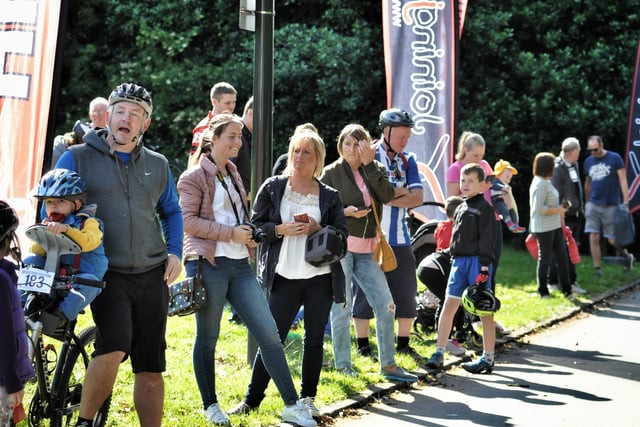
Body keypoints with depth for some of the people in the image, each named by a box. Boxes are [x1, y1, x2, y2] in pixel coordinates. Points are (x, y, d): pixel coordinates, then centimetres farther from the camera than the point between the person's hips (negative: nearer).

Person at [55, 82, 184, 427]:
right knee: (114, 348, -26)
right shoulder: (78, 158, 1)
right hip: (107, 273, -4)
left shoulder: (157, 165, 12)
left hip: (152, 276, 4)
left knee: (150, 367, 6)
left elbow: (171, 211, 24)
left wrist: (174, 252, 9)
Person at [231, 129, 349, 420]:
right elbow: (255, 225, 4)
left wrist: (318, 230, -12)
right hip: (284, 277, -1)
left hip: (321, 278, 2)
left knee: (314, 339, 8)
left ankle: (308, 398, 20)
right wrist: (281, 230, -13)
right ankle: (252, 399, 7)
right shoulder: (272, 188, 4)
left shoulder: (329, 196, 6)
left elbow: (342, 234, 5)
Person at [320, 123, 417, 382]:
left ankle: (388, 365, 12)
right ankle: (342, 367, 10)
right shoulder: (331, 173, 0)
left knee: (385, 305, 2)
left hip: (366, 249, 4)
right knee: (342, 308, -1)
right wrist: (344, 211, -17)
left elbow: (387, 195, -8)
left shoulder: (374, 169, 11)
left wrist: (369, 164, -11)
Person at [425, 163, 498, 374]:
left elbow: (487, 239, -12)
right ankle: (439, 353, 5)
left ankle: (488, 358, 5)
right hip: (459, 261, 7)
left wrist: (484, 267, -17)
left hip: (477, 261, -7)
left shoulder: (484, 208, -6)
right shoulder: (460, 209, 17)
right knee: (448, 306, 3)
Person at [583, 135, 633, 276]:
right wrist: (587, 203, 19)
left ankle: (627, 256, 31)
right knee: (593, 238, -6)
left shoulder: (615, 158, -5)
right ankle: (597, 270, 1)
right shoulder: (588, 161, 7)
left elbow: (623, 181, -7)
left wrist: (625, 202, -13)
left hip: (611, 205, -3)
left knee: (613, 240, 2)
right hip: (593, 205, 3)